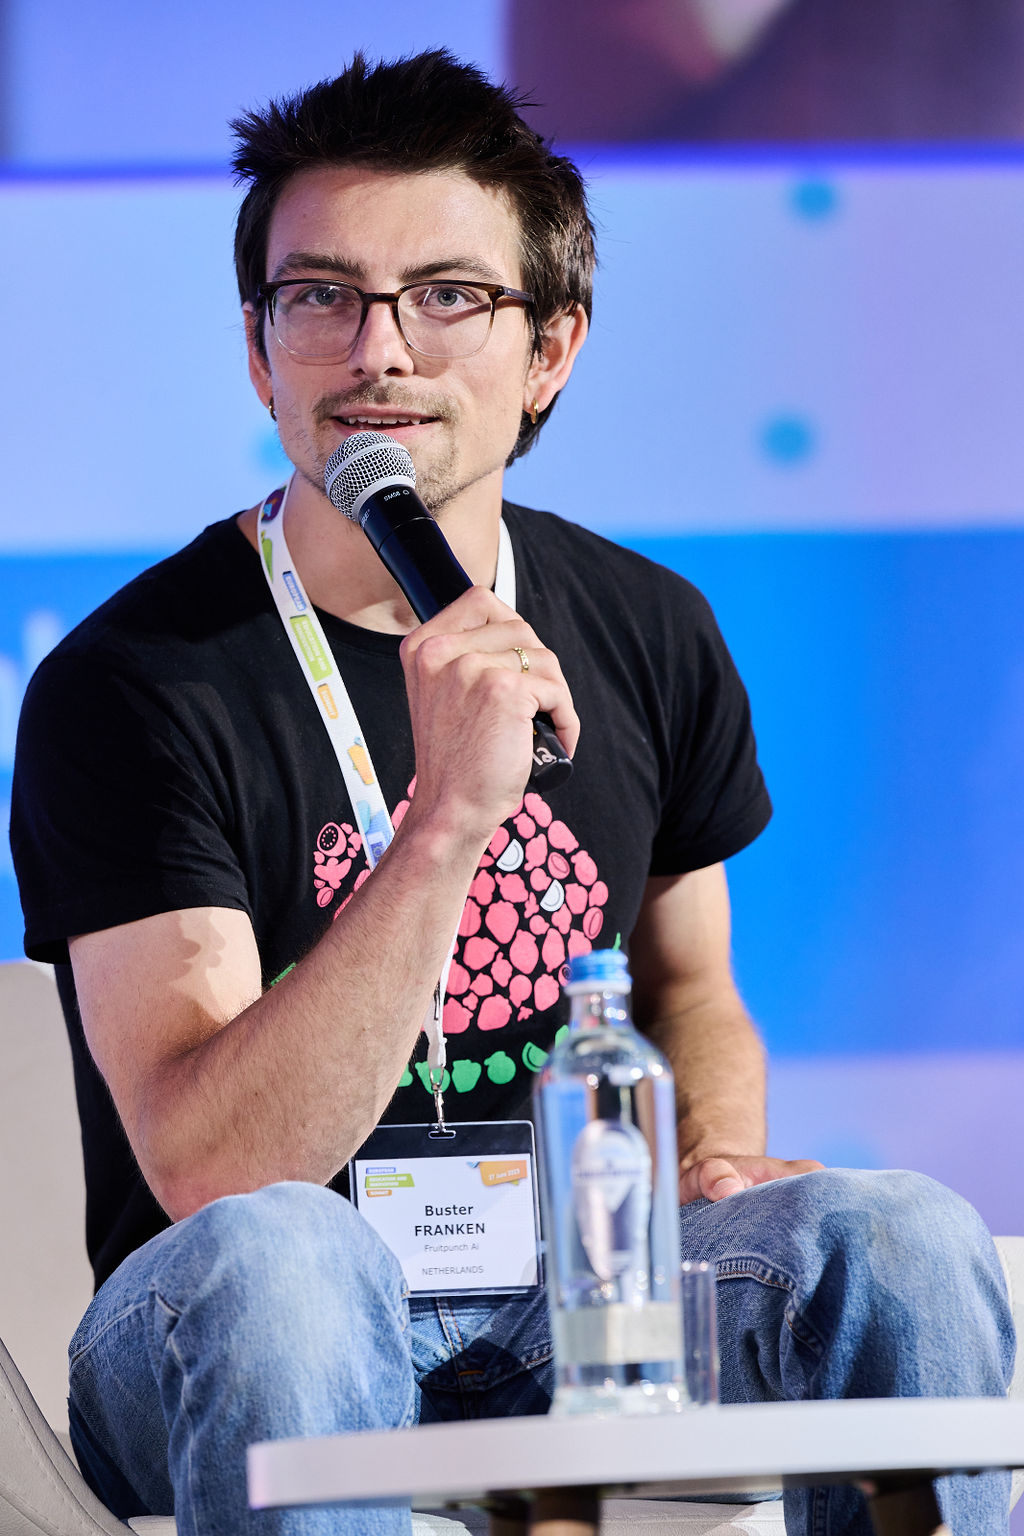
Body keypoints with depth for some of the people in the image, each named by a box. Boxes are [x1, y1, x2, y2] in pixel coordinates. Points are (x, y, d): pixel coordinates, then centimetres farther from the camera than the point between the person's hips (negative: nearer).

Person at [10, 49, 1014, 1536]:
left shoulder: (653, 636, 6)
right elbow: (211, 1171, -23)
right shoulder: (125, 687, -11)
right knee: (268, 1254, -39)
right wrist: (448, 820, -32)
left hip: (580, 1289, 4)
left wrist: (714, 1156, 1)